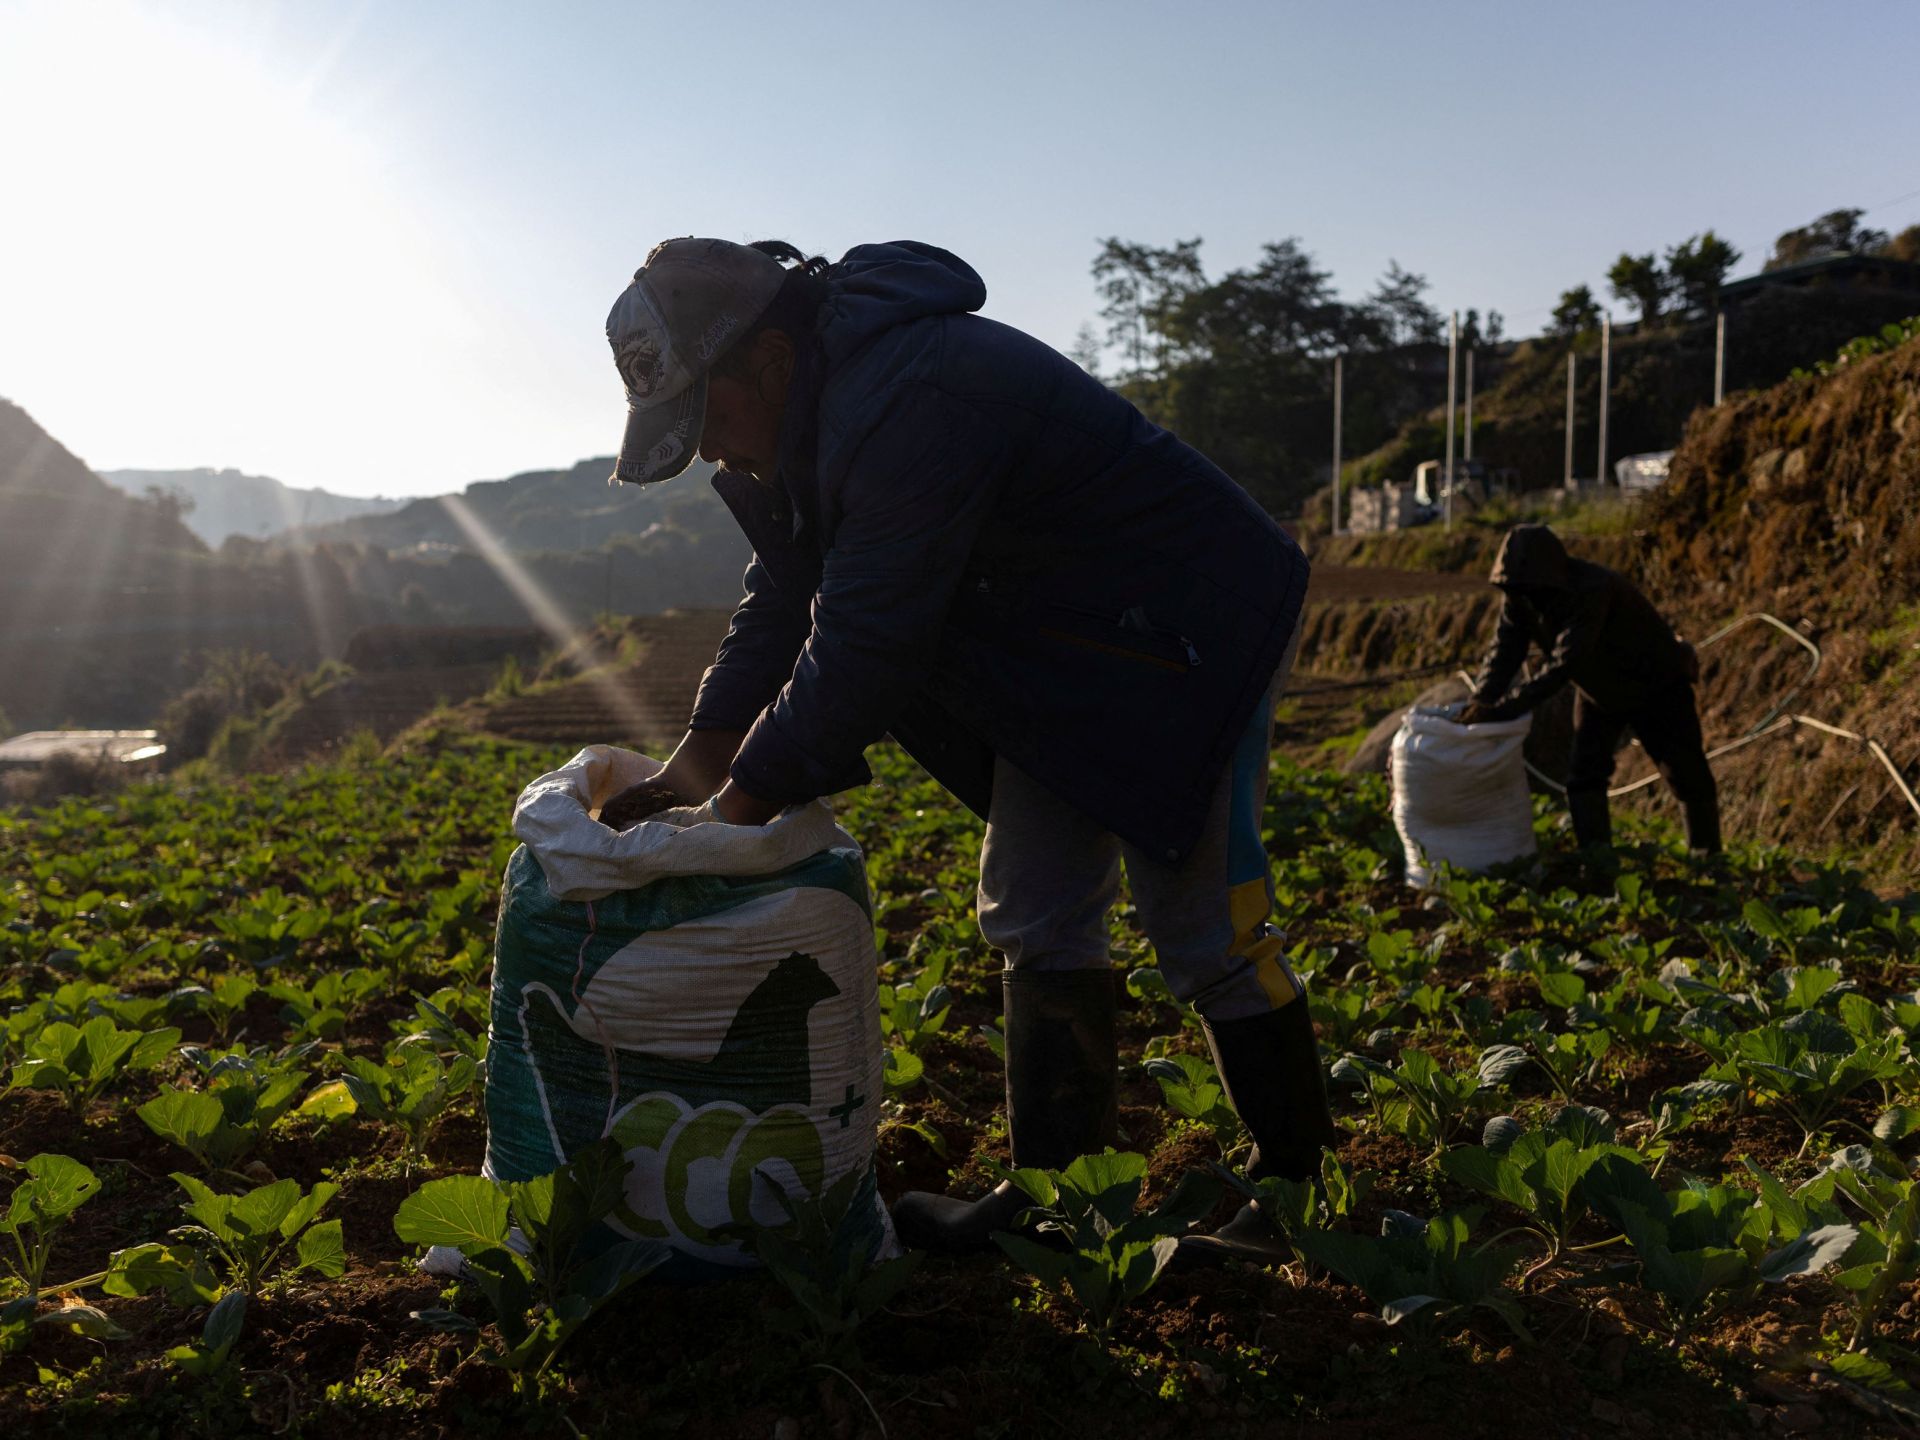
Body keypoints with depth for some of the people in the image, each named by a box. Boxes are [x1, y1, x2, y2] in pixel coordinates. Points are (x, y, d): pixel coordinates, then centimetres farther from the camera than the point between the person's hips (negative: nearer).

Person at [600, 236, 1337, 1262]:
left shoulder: (907, 407, -31)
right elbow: (783, 599, 10)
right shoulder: (804, 402, 2)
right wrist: (703, 753, 2)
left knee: (1205, 930, -5)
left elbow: (861, 646, -30)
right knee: (1034, 915, 9)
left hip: (1185, 643, -10)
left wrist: (744, 802, -19)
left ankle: (1295, 1188, 12)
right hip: (1060, 659, 10)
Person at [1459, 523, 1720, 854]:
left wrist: (1500, 709, -50)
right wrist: (1477, 706, -35)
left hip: (1657, 687, -5)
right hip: (1598, 689, 6)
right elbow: (1502, 654, -18)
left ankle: (1709, 862, 20)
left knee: (1689, 777, 3)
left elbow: (1563, 666, -46)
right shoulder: (1520, 598, -19)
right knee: (1584, 775, -3)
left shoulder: (1593, 590, -40)